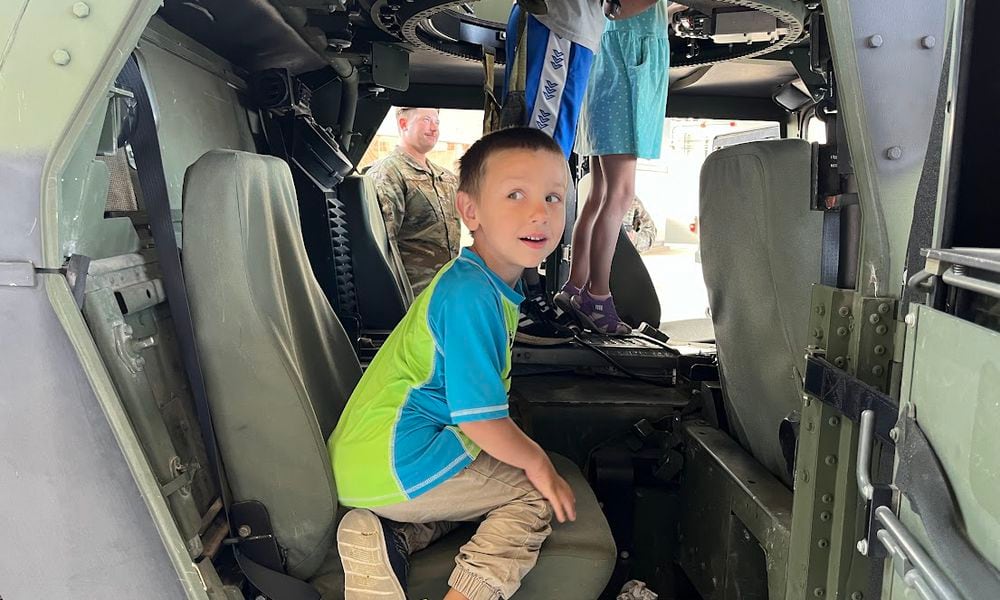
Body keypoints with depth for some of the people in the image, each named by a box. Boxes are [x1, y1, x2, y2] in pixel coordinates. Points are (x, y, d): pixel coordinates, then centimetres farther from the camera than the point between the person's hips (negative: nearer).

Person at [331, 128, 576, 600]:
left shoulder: (480, 283, 12)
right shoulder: (471, 295, -20)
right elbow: (478, 417, -21)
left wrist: (521, 450, 20)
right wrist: (536, 461, -5)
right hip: (396, 460, -9)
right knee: (535, 493, 0)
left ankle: (387, 539, 7)